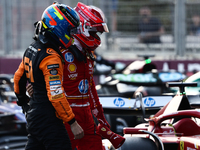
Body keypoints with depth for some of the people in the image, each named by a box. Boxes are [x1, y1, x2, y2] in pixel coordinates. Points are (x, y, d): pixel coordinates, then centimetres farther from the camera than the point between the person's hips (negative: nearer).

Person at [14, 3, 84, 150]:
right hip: (48, 121, -9)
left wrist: (22, 98, 39)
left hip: (33, 115, 9)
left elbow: (19, 77, 22)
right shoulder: (51, 57, -20)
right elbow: (56, 95, -24)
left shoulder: (32, 49, 9)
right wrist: (73, 123, -21)